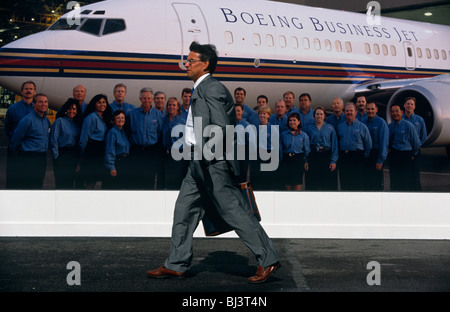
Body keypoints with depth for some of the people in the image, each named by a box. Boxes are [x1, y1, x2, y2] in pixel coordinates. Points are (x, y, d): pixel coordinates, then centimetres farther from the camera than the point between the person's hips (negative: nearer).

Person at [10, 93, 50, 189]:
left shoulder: (46, 120, 12)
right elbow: (15, 139, -7)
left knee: (38, 185, 11)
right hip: (28, 159, -8)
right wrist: (16, 153, 4)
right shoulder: (27, 120, -13)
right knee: (25, 186, -7)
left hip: (42, 159, 8)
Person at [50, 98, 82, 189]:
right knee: (61, 183, -7)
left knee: (70, 183, 4)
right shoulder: (59, 121, -2)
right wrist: (56, 156, -11)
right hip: (62, 154, -5)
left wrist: (78, 163, 10)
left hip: (73, 156, 5)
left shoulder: (78, 123, 12)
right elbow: (54, 140, -6)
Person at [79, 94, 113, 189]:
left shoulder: (104, 118, 14)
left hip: (101, 152, 8)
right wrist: (83, 152, -5)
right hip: (92, 150, -8)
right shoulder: (91, 118, -11)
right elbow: (84, 137, -11)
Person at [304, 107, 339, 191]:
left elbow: (334, 145, 3)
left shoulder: (330, 128, 6)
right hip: (313, 158, 1)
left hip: (326, 156, -1)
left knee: (328, 185, -2)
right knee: (313, 184, 1)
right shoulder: (309, 129, 9)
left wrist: (334, 161, -6)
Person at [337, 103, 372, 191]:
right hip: (343, 157, 4)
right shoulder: (340, 127, 14)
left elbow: (368, 144, 4)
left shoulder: (362, 126, 4)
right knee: (344, 184, 4)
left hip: (357, 157, -3)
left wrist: (365, 157, 0)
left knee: (357, 184, -6)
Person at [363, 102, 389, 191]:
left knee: (377, 182, -2)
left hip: (376, 155, -5)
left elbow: (384, 142, -11)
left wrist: (380, 160, -15)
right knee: (366, 182, 8)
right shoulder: (364, 122, 9)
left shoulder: (381, 122, -6)